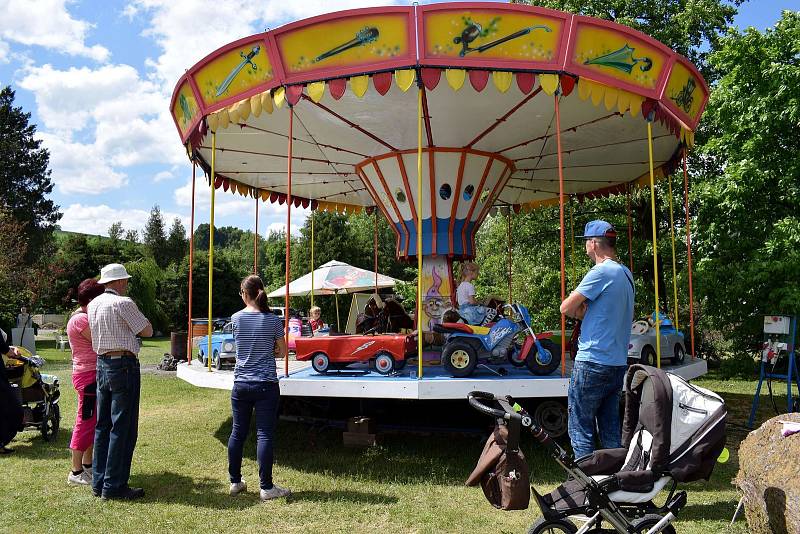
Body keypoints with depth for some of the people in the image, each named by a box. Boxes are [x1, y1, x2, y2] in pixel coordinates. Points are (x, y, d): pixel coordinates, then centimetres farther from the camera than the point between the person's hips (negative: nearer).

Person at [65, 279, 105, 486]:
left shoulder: (85, 317, 16)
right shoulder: (80, 319, -17)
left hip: (94, 374, 11)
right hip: (88, 375, -11)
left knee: (93, 422, 16)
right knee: (86, 421, -5)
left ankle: (88, 465, 26)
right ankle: (76, 473, 2)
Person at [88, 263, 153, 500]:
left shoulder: (93, 305, 11)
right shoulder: (123, 303, -12)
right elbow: (147, 331, -6)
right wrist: (134, 317, 10)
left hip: (102, 364, 9)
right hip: (124, 365, -8)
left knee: (103, 425, 14)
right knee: (122, 428, -3)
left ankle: (99, 481, 21)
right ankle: (114, 485, 1)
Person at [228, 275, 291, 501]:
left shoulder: (236, 318, 0)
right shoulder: (273, 320, -6)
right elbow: (282, 352, 2)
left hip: (241, 384, 3)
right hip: (266, 385, -3)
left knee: (238, 433, 13)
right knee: (264, 435, 0)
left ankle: (235, 482, 25)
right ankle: (266, 487, 3)